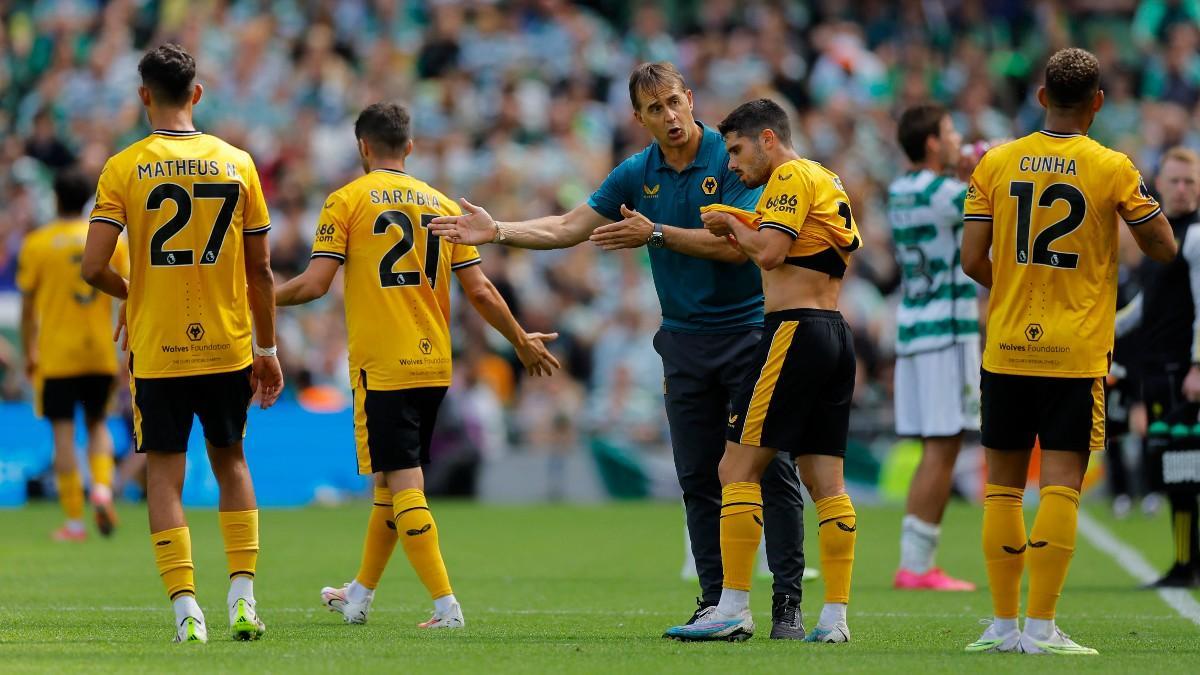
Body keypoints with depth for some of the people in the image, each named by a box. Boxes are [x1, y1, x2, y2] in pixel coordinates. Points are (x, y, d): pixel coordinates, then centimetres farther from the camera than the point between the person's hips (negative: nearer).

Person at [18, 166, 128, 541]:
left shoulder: (37, 243, -4)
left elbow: (28, 304, -1)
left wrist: (29, 352, 9)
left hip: (56, 353, -2)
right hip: (100, 352, 2)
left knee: (63, 433, 1)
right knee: (97, 423, 18)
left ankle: (74, 521, -1)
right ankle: (102, 487, -8)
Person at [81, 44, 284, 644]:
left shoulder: (124, 168, -7)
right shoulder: (236, 163, 0)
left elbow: (93, 267, -12)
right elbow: (260, 268, 4)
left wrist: (128, 293, 10)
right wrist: (267, 348, 12)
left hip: (157, 350, -2)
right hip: (228, 347, 2)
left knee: (164, 474, 4)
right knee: (230, 461, 18)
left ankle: (186, 609, -6)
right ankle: (242, 595, 9)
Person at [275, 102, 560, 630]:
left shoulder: (347, 200, -4)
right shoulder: (441, 204, 9)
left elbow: (315, 283, -10)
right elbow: (480, 291, 6)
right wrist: (523, 343, 20)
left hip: (381, 367, -5)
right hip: (434, 364, 5)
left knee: (403, 483, -5)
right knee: (393, 480, 17)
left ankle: (446, 605, -14)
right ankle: (360, 595, 31)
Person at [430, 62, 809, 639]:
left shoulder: (733, 159, -8)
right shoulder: (636, 174, 8)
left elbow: (736, 246, -15)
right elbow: (569, 228, 12)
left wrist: (655, 233, -17)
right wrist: (497, 232, 3)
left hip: (750, 330, -5)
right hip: (685, 341, 5)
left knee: (773, 471, -7)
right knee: (699, 479, 3)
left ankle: (788, 602, -4)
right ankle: (716, 602, 8)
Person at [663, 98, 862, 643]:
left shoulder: (790, 177, -7)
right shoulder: (828, 180, 22)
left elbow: (769, 252, -18)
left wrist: (734, 226, 1)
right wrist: (744, 229, 15)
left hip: (795, 330, -9)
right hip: (836, 333, 9)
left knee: (739, 469, -7)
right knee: (825, 481, 6)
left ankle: (733, 610, -10)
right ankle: (835, 616, 2)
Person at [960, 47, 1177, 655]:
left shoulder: (996, 164, 1)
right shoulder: (1112, 169, -5)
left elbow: (972, 260, -1)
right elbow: (1163, 248, 2)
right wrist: (1143, 201, 20)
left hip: (1007, 349, 2)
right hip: (1076, 352, -2)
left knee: (1003, 486, 10)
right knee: (1061, 486, -3)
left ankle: (1004, 624, 11)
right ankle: (1040, 626, -8)